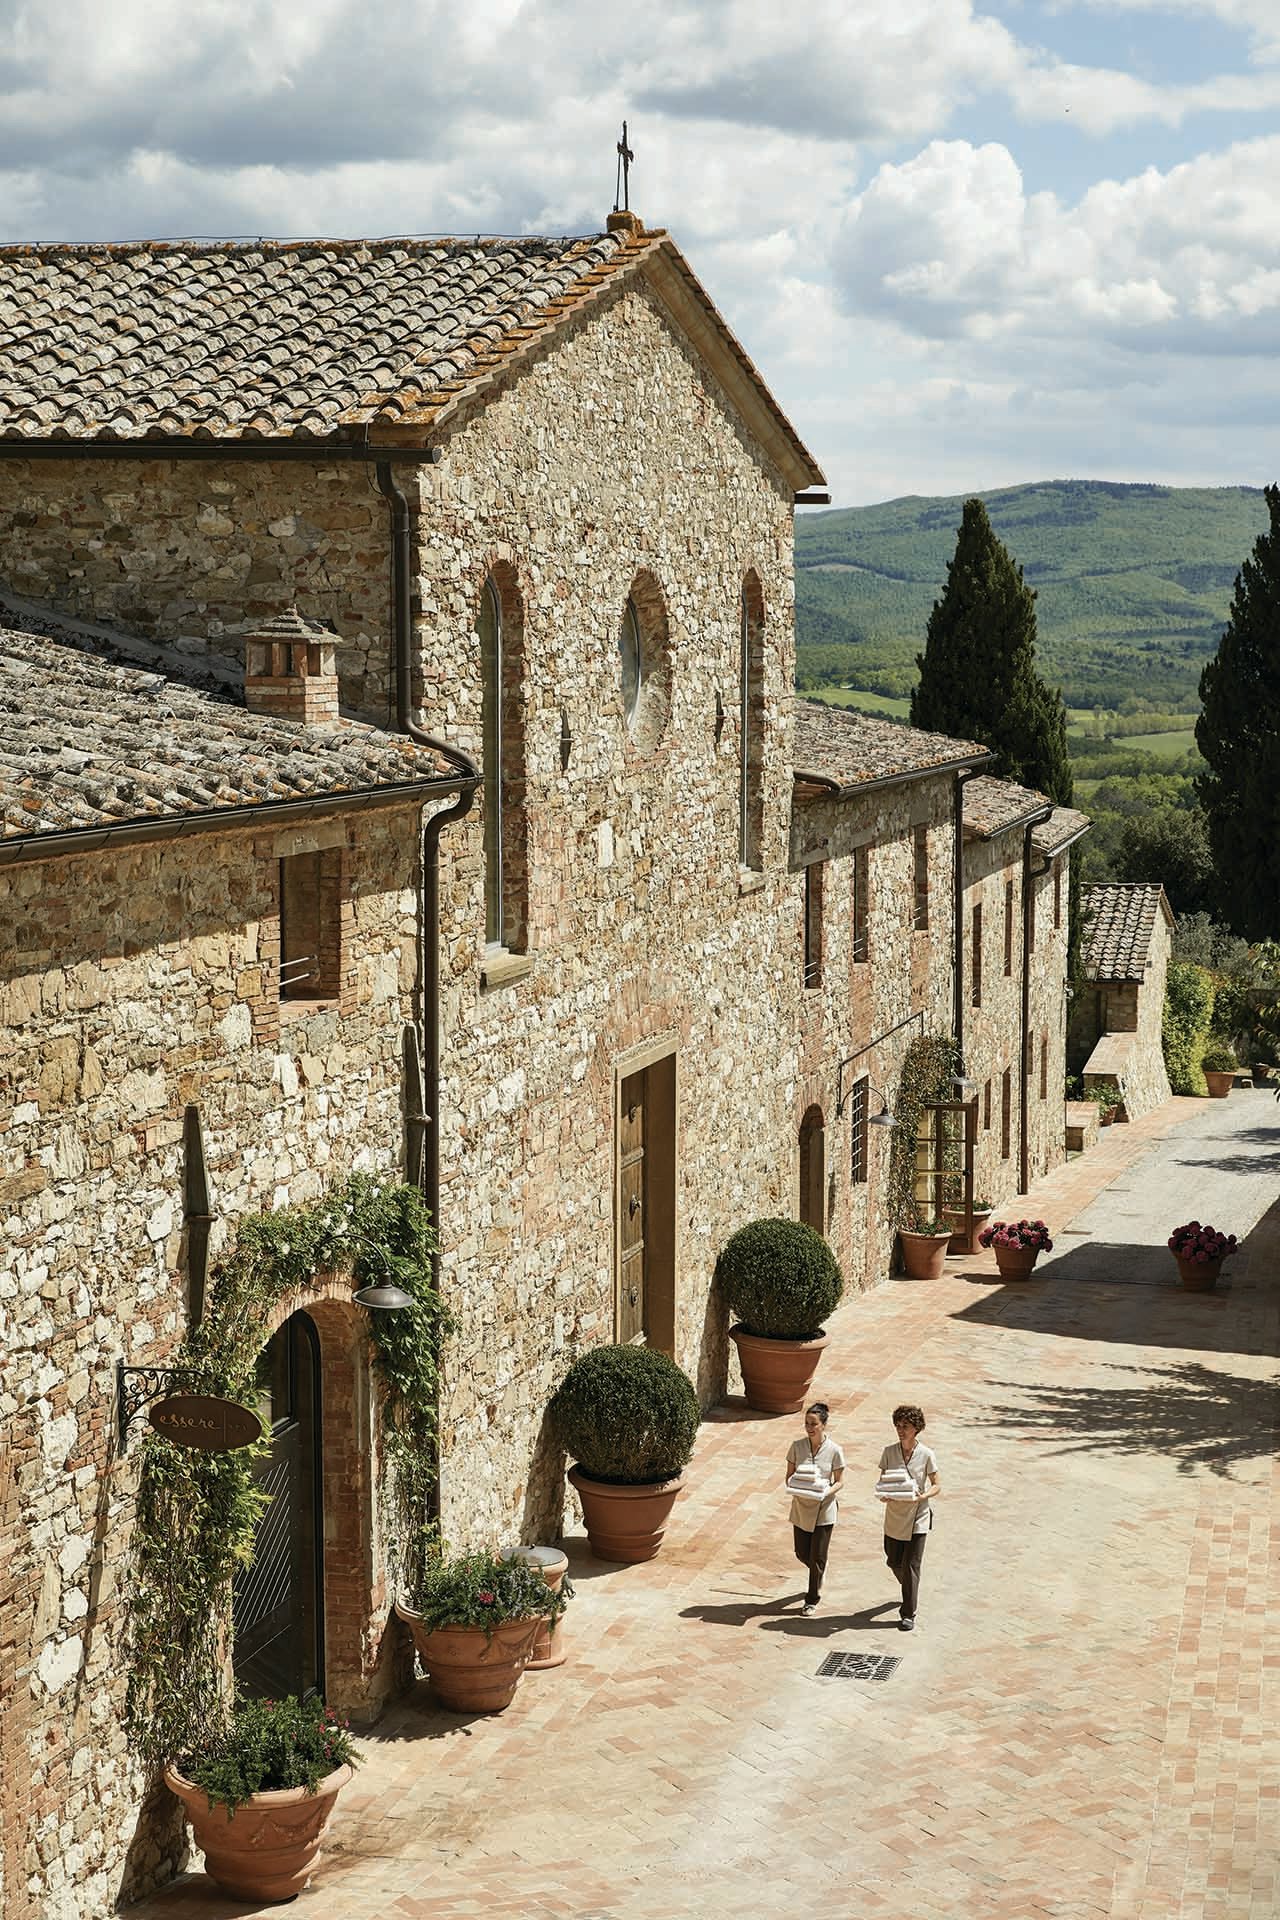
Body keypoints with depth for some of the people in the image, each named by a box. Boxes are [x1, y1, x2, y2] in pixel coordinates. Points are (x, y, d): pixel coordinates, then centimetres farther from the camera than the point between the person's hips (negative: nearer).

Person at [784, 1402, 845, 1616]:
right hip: (801, 1507, 3)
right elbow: (789, 1475, 3)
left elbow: (839, 1481, -3)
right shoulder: (797, 1447, -4)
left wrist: (828, 1492, -23)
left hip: (823, 1509, -3)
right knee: (802, 1554, 13)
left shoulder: (834, 1451, -11)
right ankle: (819, 1573, 46)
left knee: (817, 1557, 2)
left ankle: (812, 1600, 17)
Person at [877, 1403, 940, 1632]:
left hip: (917, 1517, -4)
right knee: (894, 1561, 15)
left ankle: (908, 1614, 3)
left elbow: (937, 1486, -2)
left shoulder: (927, 1455, -9)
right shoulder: (889, 1452, 0)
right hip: (894, 1515, 4)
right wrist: (882, 1494, -15)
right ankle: (911, 1590, 46)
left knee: (910, 1566, -5)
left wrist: (924, 1495, -22)